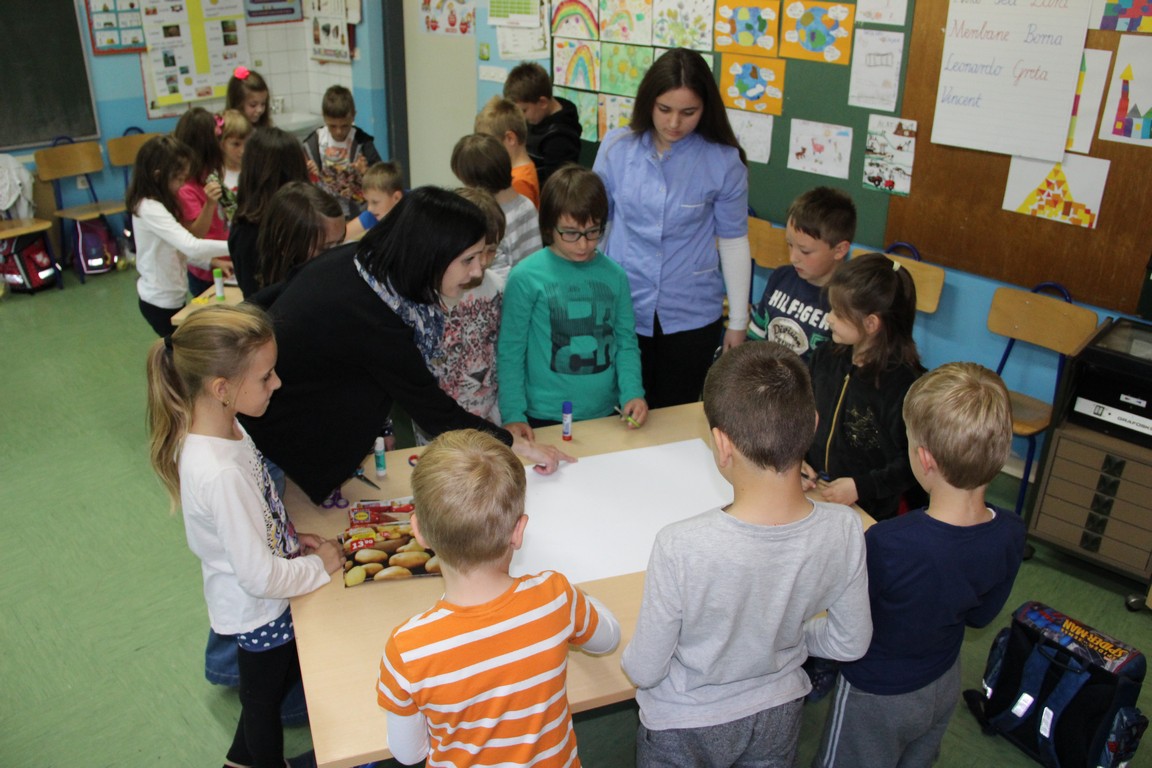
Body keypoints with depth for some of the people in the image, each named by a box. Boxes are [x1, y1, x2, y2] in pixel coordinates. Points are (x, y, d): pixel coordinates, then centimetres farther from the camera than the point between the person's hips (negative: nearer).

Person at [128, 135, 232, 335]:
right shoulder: (150, 209, -24)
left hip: (170, 297, 9)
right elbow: (191, 246, -34)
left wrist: (212, 262, -3)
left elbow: (178, 249, 11)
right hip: (162, 302, -9)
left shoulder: (159, 204, 7)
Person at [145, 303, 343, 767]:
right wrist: (320, 565, -15)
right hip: (260, 610, -8)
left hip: (249, 602, 8)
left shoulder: (217, 426, -12)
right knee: (264, 695, 21)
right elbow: (262, 576, -30)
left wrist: (289, 537, -1)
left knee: (286, 672, 31)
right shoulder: (220, 473, -39)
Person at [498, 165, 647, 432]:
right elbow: (510, 351, -7)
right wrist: (513, 415, -12)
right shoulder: (526, 277, -11)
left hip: (606, 414, 3)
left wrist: (633, 393, -8)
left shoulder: (614, 274, -1)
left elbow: (626, 342, 6)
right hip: (545, 419, -3)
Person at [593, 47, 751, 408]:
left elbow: (733, 241, -1)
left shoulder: (724, 161, -8)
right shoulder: (616, 146, -5)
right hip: (621, 309, 1)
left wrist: (738, 321, 3)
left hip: (691, 315, -1)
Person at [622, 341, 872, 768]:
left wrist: (632, 661, 1)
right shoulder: (844, 531, -26)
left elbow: (644, 671, -22)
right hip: (778, 716, 3)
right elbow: (850, 644, -7)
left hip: (684, 725, -3)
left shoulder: (680, 548, -38)